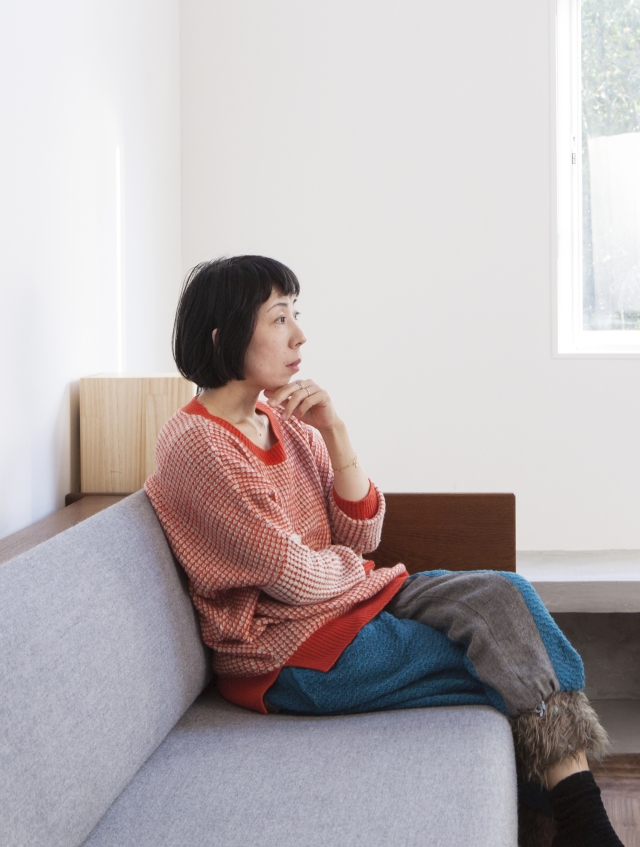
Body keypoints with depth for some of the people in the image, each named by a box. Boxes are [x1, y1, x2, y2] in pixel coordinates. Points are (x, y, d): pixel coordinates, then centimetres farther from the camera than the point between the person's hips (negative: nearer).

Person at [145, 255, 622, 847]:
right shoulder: (197, 444, -16)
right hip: (288, 654, -8)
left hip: (347, 597, 8)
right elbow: (294, 577, -17)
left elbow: (361, 536, 6)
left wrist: (335, 433, -6)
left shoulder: (286, 422, 9)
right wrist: (364, 571, 2)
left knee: (504, 594, -14)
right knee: (513, 664, -12)